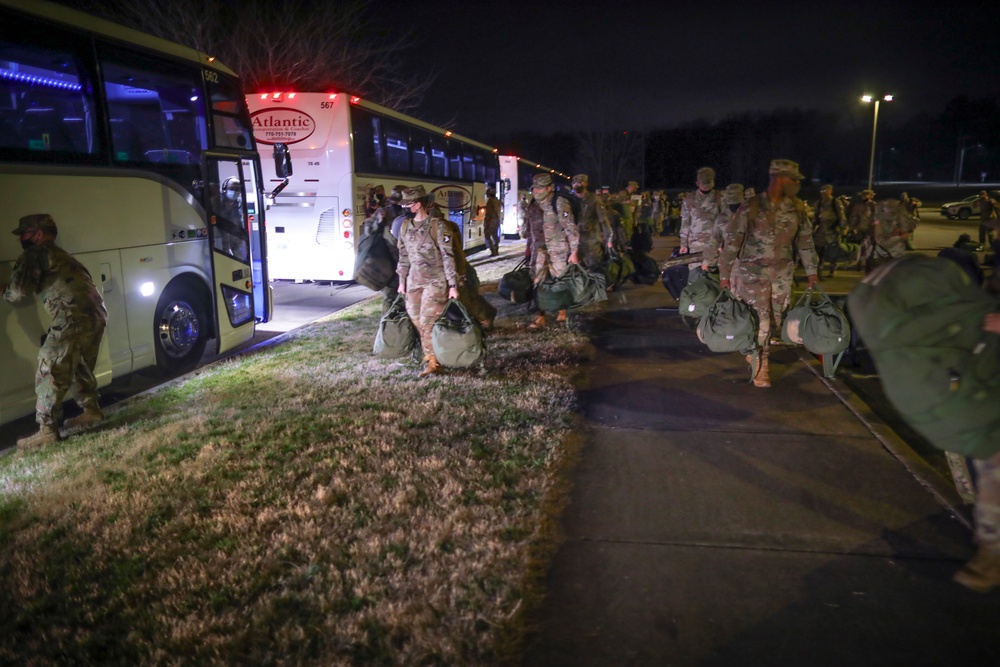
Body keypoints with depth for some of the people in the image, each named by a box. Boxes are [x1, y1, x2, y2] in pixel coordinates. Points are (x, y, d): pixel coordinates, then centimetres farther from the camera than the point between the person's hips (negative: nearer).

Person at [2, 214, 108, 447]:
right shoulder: (60, 255, 30)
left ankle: (47, 430, -2)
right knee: (81, 367, 26)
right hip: (96, 315, 9)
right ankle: (92, 411, 34)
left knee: (50, 372, -3)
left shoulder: (34, 254, 2)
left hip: (73, 319, -9)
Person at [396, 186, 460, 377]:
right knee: (417, 320, 8)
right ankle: (431, 356, 22)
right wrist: (402, 281, 15)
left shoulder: (437, 225, -11)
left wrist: (453, 284, -13)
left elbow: (448, 256, -11)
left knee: (428, 322, -8)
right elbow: (404, 256, 15)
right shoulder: (405, 227, 7)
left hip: (435, 281, -6)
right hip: (414, 281, 6)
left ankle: (433, 362, 4)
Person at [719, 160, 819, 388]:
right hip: (753, 272, -5)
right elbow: (732, 242, -10)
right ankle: (760, 366, 14)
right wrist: (724, 275, -10)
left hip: (783, 273, 5)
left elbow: (806, 240, 11)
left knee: (775, 320, 7)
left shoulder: (797, 208, 1)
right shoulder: (751, 207, -13)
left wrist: (811, 271, 13)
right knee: (759, 320, -4)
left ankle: (756, 350, 28)